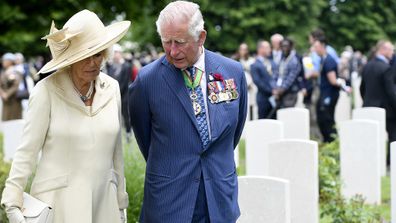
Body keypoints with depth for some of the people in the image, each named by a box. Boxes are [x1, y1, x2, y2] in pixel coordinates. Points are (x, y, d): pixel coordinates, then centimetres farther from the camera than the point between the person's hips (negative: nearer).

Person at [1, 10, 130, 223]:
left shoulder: (111, 88, 3)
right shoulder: (47, 91, -10)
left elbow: (116, 151, 9)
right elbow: (27, 150, -7)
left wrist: (120, 204, 13)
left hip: (104, 202, 4)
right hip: (58, 203, -4)